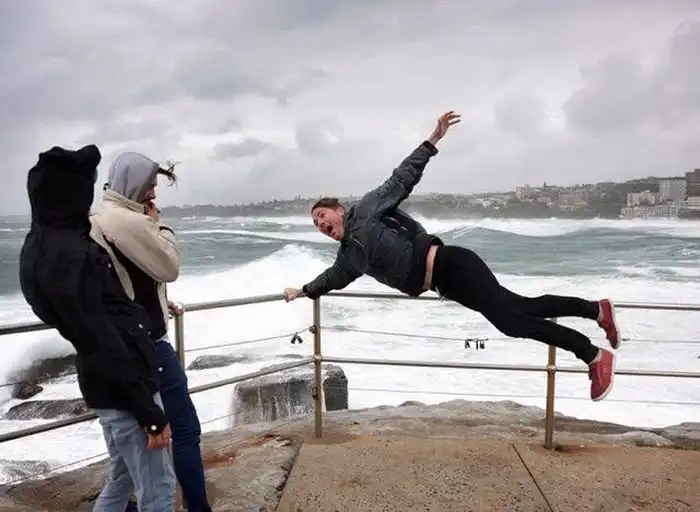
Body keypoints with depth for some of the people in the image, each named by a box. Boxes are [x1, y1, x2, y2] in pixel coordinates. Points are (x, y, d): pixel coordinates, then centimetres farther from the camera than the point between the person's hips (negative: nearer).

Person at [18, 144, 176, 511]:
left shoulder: (44, 244, 9)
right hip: (123, 390, -10)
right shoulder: (66, 254, -23)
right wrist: (150, 412, -19)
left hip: (107, 386, 10)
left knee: (123, 480, 24)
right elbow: (102, 344, -24)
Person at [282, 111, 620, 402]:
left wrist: (433, 140, -11)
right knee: (521, 309, 7)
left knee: (511, 320, -12)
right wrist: (304, 291, 48)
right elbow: (333, 278, 39)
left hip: (449, 264, -7)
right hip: (445, 286, 7)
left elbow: (402, 179, -4)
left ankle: (595, 356, 0)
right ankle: (597, 310, 18)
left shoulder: (366, 210, -1)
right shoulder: (348, 256, 19)